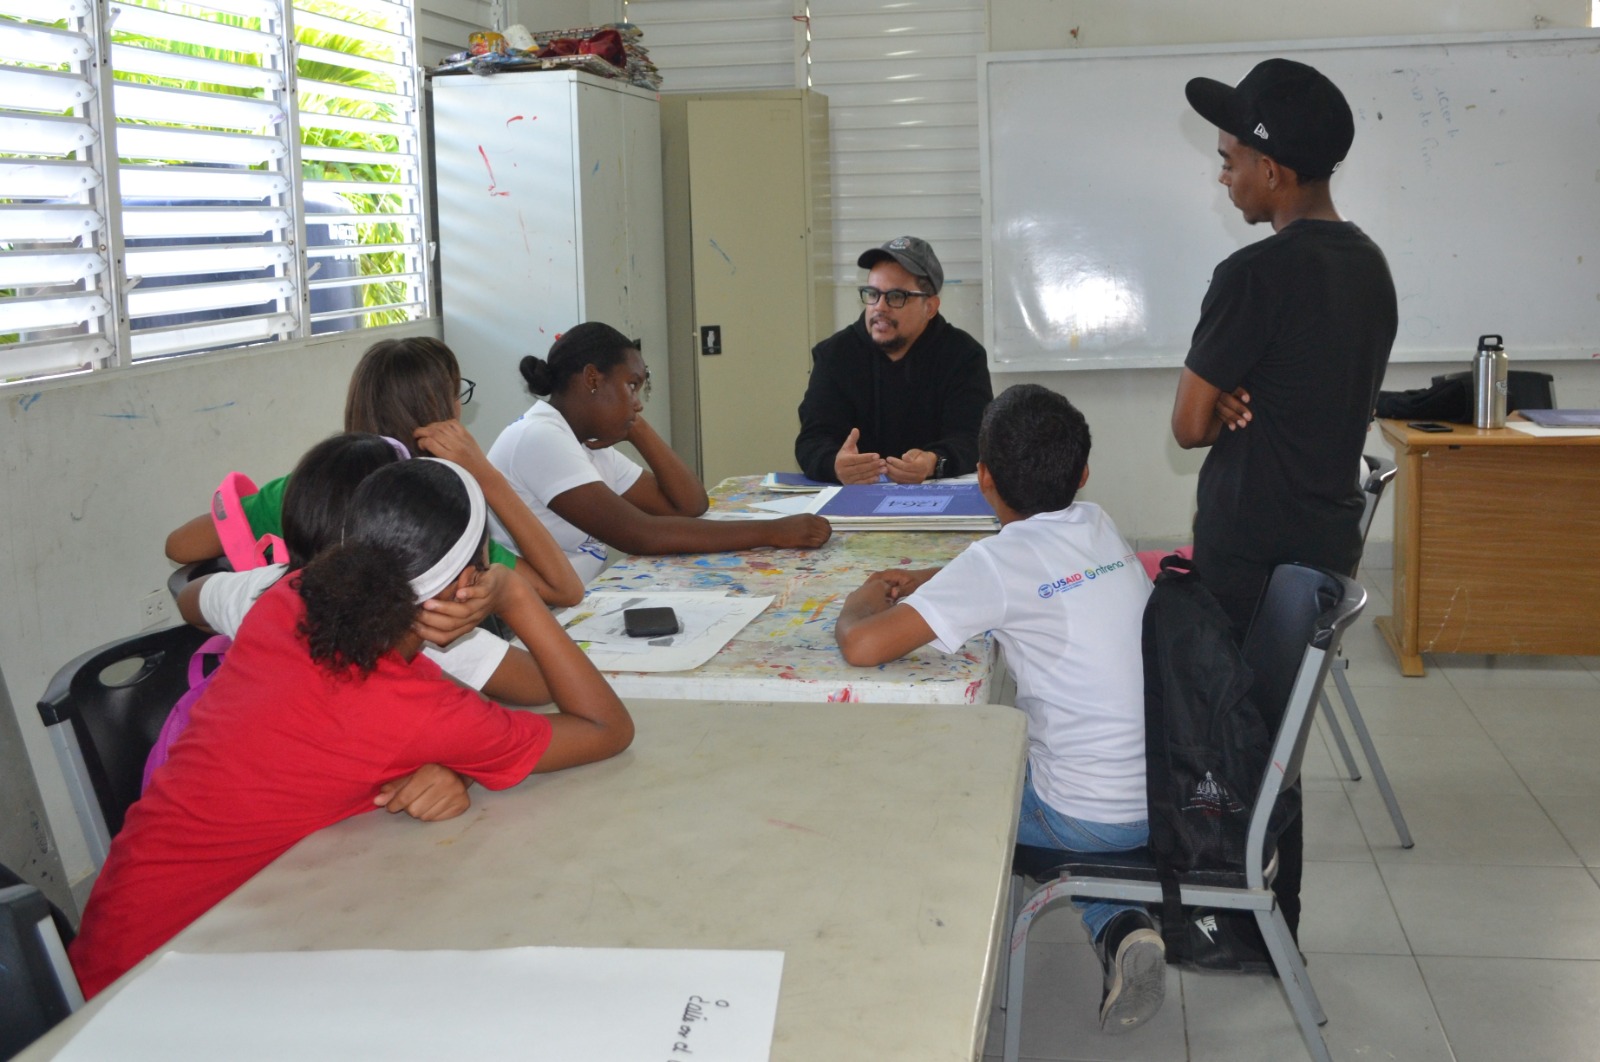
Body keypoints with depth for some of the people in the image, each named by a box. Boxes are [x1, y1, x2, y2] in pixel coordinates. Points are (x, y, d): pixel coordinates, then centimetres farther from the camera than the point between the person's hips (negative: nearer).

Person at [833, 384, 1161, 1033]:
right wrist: (926, 582, 11)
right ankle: (1118, 925, 15)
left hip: (1096, 818, -6)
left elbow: (861, 646, -26)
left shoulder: (999, 561, -18)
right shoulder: (1098, 528, 3)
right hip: (1168, 789, 6)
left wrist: (865, 599, -3)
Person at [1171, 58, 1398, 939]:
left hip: (1251, 554, -8)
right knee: (1278, 731, 17)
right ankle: (1275, 916, 27)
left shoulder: (1256, 274, -19)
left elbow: (1189, 426, -14)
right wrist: (1246, 403, -1)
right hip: (1328, 537, 8)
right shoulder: (1370, 265, 9)